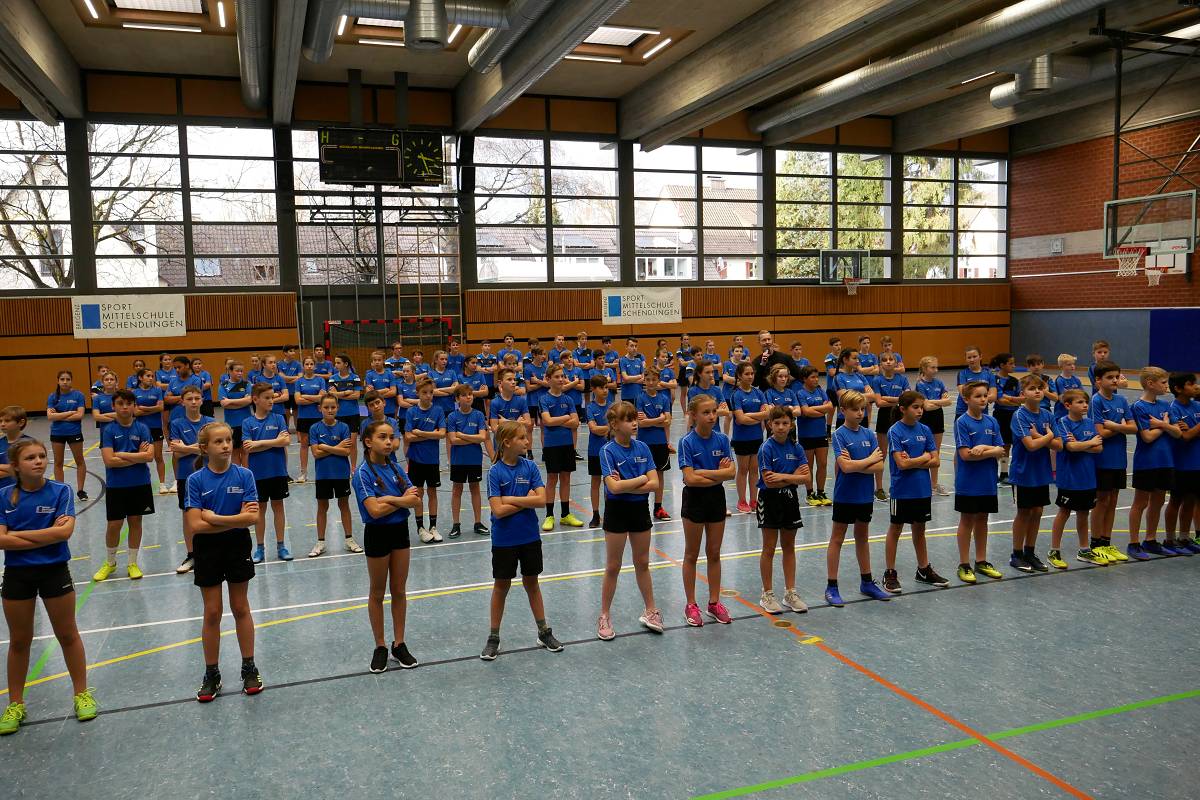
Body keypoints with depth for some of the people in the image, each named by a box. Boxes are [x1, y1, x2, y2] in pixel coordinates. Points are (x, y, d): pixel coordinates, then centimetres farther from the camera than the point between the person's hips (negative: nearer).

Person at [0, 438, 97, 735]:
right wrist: (46, 536, -19)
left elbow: (64, 531, -20)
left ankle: (82, 693, 26)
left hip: (55, 571, -2)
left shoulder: (60, 491, -9)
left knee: (67, 635, 11)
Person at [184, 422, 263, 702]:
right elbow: (195, 525, -16)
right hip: (208, 552, 0)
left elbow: (252, 518, -16)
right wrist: (236, 519, -19)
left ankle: (249, 668, 24)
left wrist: (214, 517, -19)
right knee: (212, 613, 7)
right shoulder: (196, 480, -9)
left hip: (238, 549, 0)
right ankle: (211, 675, 21)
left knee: (241, 608, 12)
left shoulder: (244, 475, -8)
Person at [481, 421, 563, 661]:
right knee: (501, 586, 9)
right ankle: (493, 637, 21)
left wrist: (511, 499, -16)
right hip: (504, 540, -3)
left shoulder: (530, 467, -4)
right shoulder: (495, 472, -12)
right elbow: (498, 510, -19)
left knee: (531, 582, 15)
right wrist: (526, 501, -14)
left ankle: (544, 632, 26)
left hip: (530, 537, 3)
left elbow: (541, 499, -13)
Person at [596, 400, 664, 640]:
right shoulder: (608, 451, -14)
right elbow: (614, 487, -25)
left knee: (642, 563, 16)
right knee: (613, 567, 5)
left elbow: (654, 483, -8)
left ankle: (650, 611, 30)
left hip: (640, 510, 4)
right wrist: (641, 479, -14)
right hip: (617, 511, -4)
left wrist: (625, 485, -17)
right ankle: (605, 617, 19)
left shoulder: (642, 448, -1)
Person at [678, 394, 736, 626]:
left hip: (717, 499, 4)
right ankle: (691, 605, 17)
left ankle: (714, 603, 23)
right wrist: (718, 474, -16)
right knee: (692, 554, 8)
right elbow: (689, 479, -21)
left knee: (714, 553, 12)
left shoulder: (722, 440, -2)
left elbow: (730, 472, -12)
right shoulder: (687, 442, -14)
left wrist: (702, 472, -20)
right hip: (694, 500, -3)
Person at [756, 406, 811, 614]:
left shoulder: (796, 447, 0)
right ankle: (767, 595, 12)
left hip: (790, 499, 5)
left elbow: (807, 479, -7)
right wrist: (794, 476, -12)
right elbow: (768, 481, -20)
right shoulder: (766, 448, -13)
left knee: (789, 547, 12)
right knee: (769, 548, 3)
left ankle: (790, 593, 21)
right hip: (770, 501, -5)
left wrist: (783, 476, -19)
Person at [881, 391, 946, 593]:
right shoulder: (895, 431, -12)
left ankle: (924, 569, 28)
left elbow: (935, 460, -1)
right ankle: (890, 573, 13)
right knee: (895, 529, 6)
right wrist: (924, 457, -8)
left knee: (919, 528, 16)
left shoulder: (924, 430, 3)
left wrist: (913, 462, -14)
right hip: (902, 489, -5)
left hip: (923, 488, 5)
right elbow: (901, 463, -20)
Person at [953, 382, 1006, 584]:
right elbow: (965, 454, -18)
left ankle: (981, 562, 26)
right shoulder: (962, 422, -11)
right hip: (968, 482, -5)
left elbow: (1000, 451, -1)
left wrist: (983, 448, -17)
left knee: (982, 520, 14)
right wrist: (990, 451, -12)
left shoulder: (992, 422, 4)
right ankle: (964, 565, 13)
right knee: (967, 521, 4)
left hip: (988, 481, 5)